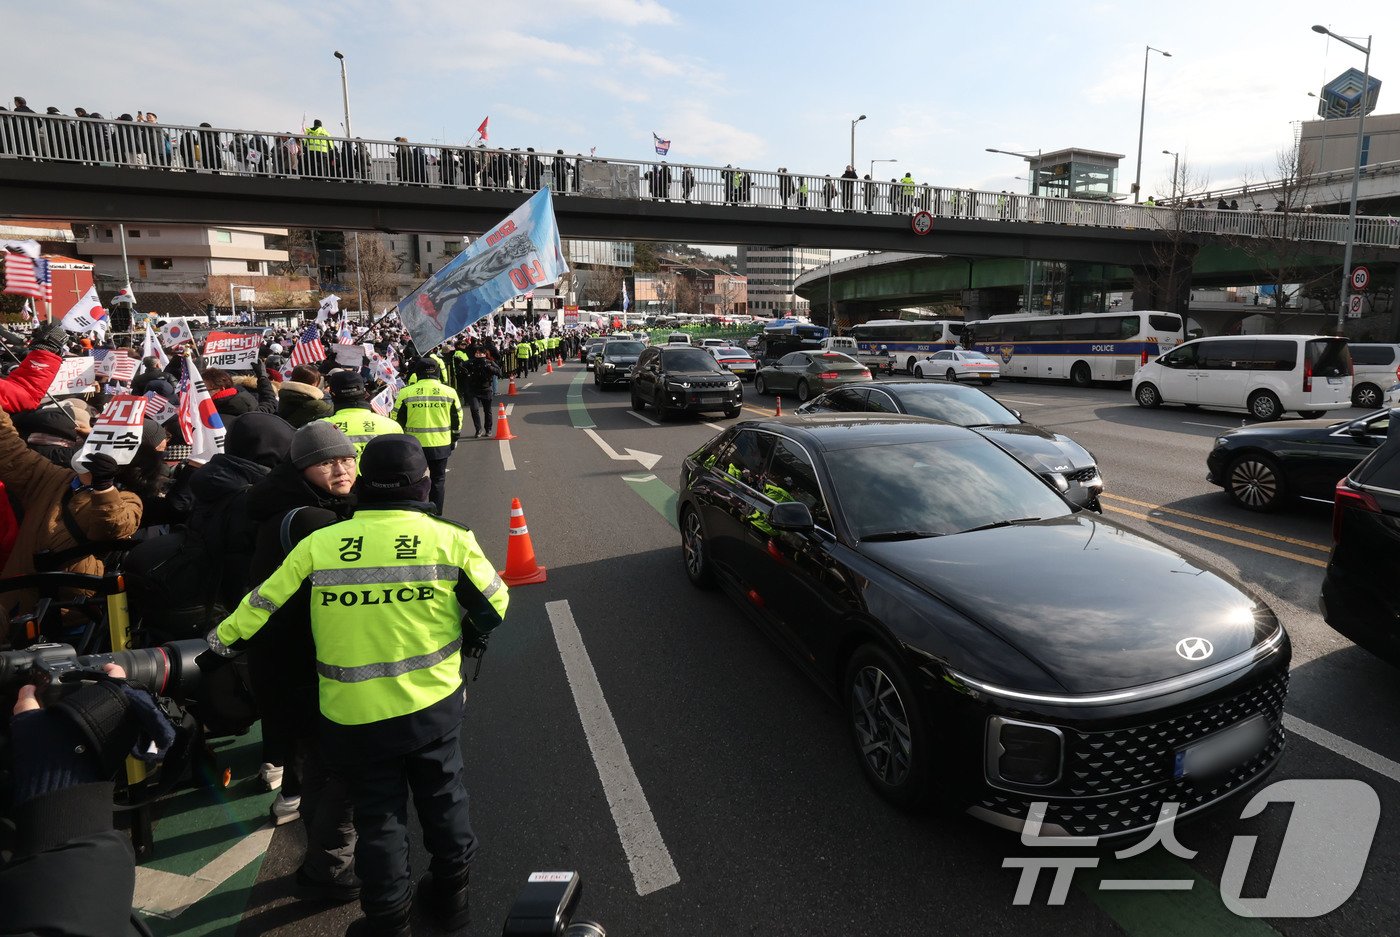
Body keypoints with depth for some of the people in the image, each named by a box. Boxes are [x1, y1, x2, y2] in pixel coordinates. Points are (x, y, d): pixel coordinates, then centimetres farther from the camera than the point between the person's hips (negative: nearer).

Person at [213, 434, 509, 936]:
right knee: (443, 796, 22)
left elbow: (263, 603, 0)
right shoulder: (451, 539, -12)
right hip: (435, 703, 0)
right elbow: (494, 603, -2)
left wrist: (221, 640, 18)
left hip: (356, 715, 0)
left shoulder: (318, 544, -10)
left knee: (378, 814, 18)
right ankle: (452, 893, 39)